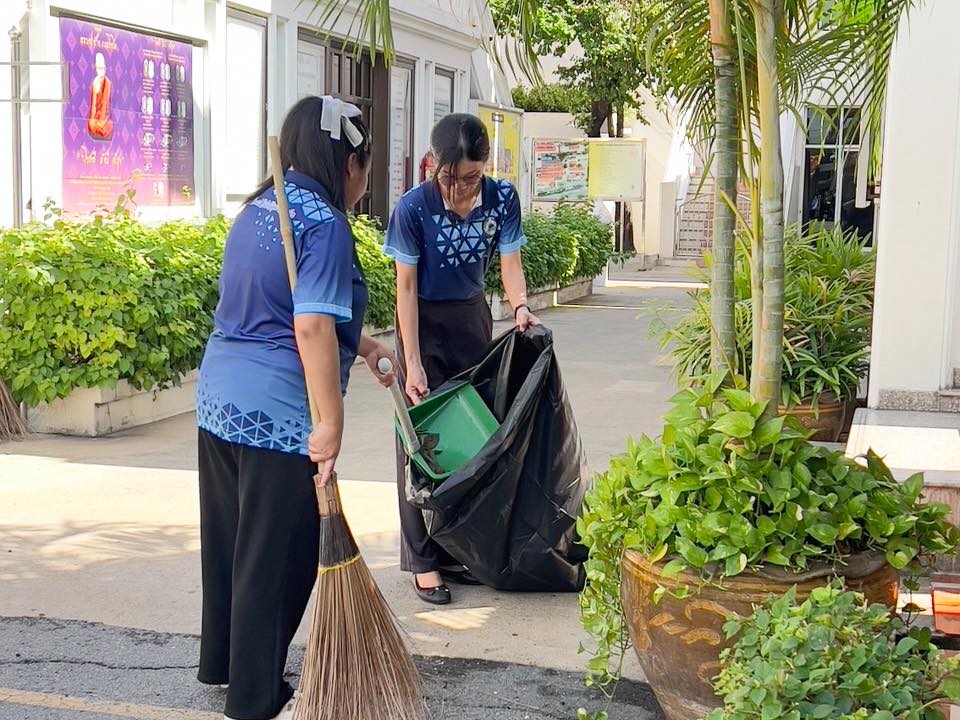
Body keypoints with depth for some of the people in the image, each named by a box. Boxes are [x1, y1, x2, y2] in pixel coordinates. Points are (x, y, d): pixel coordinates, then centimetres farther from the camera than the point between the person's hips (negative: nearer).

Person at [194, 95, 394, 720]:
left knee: (230, 538, 21)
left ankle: (222, 661, 37)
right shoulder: (324, 223, -15)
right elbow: (311, 329, -22)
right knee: (277, 556, 3)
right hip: (279, 416, -9)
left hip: (220, 399, 9)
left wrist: (362, 346, 29)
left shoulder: (260, 209, 13)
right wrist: (332, 423, -19)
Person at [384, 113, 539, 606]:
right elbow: (406, 286, -17)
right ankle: (423, 561, 5)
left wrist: (520, 306, -32)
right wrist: (412, 364, -19)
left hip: (472, 319, 4)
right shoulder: (414, 207, -21)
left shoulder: (502, 199, -11)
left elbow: (509, 263, -10)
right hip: (424, 324, -4)